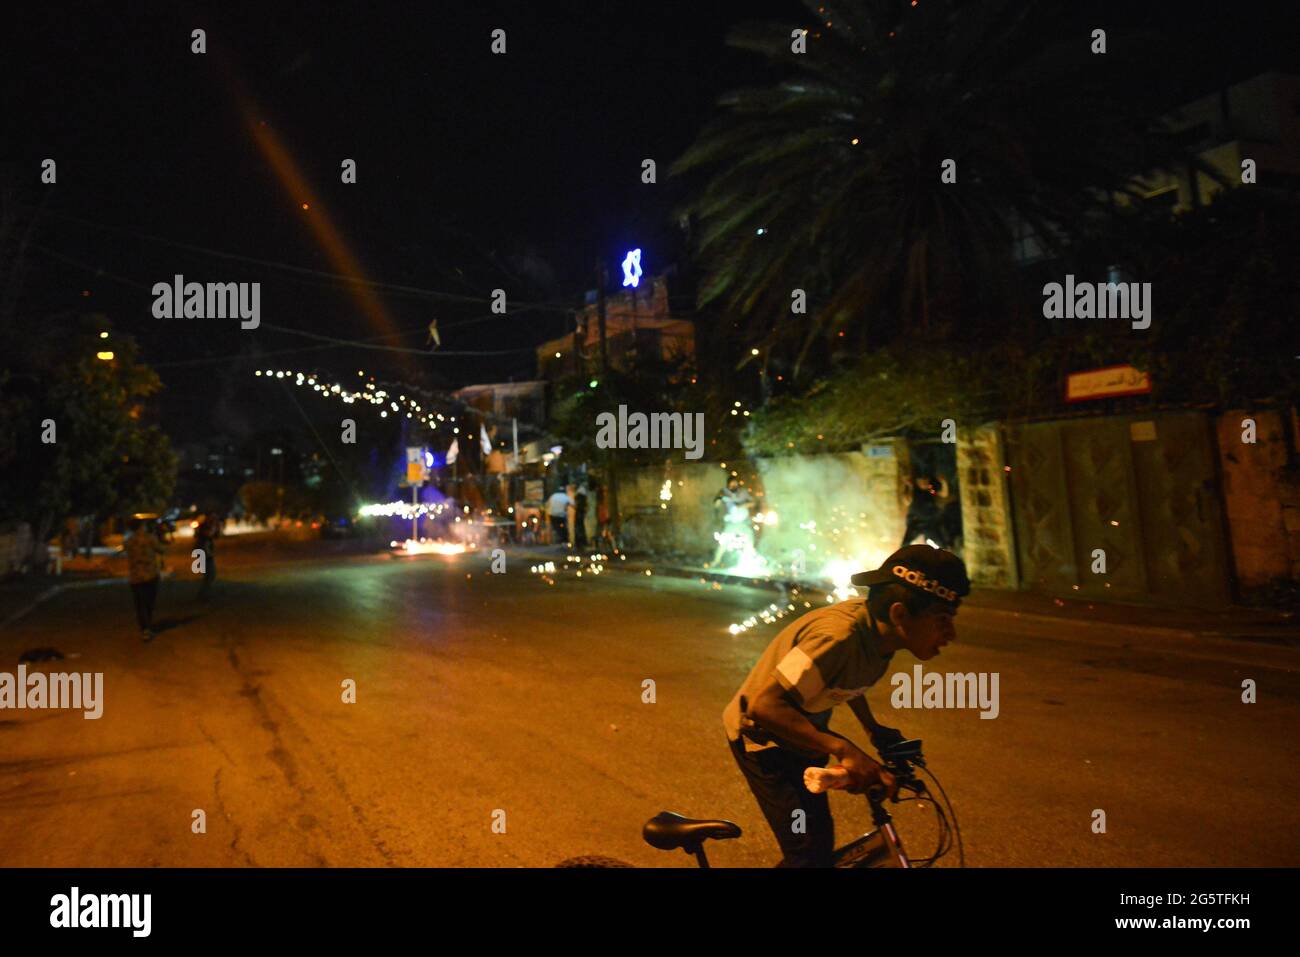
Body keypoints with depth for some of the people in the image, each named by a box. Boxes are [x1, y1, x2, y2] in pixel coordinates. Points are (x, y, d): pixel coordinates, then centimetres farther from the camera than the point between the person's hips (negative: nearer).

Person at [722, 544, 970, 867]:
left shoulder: (878, 632, -10)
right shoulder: (839, 635, -36)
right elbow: (764, 706, -40)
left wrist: (873, 728, 5)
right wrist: (842, 749, -43)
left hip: (800, 738, 8)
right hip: (762, 737, -8)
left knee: (821, 842, 17)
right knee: (809, 853, -13)